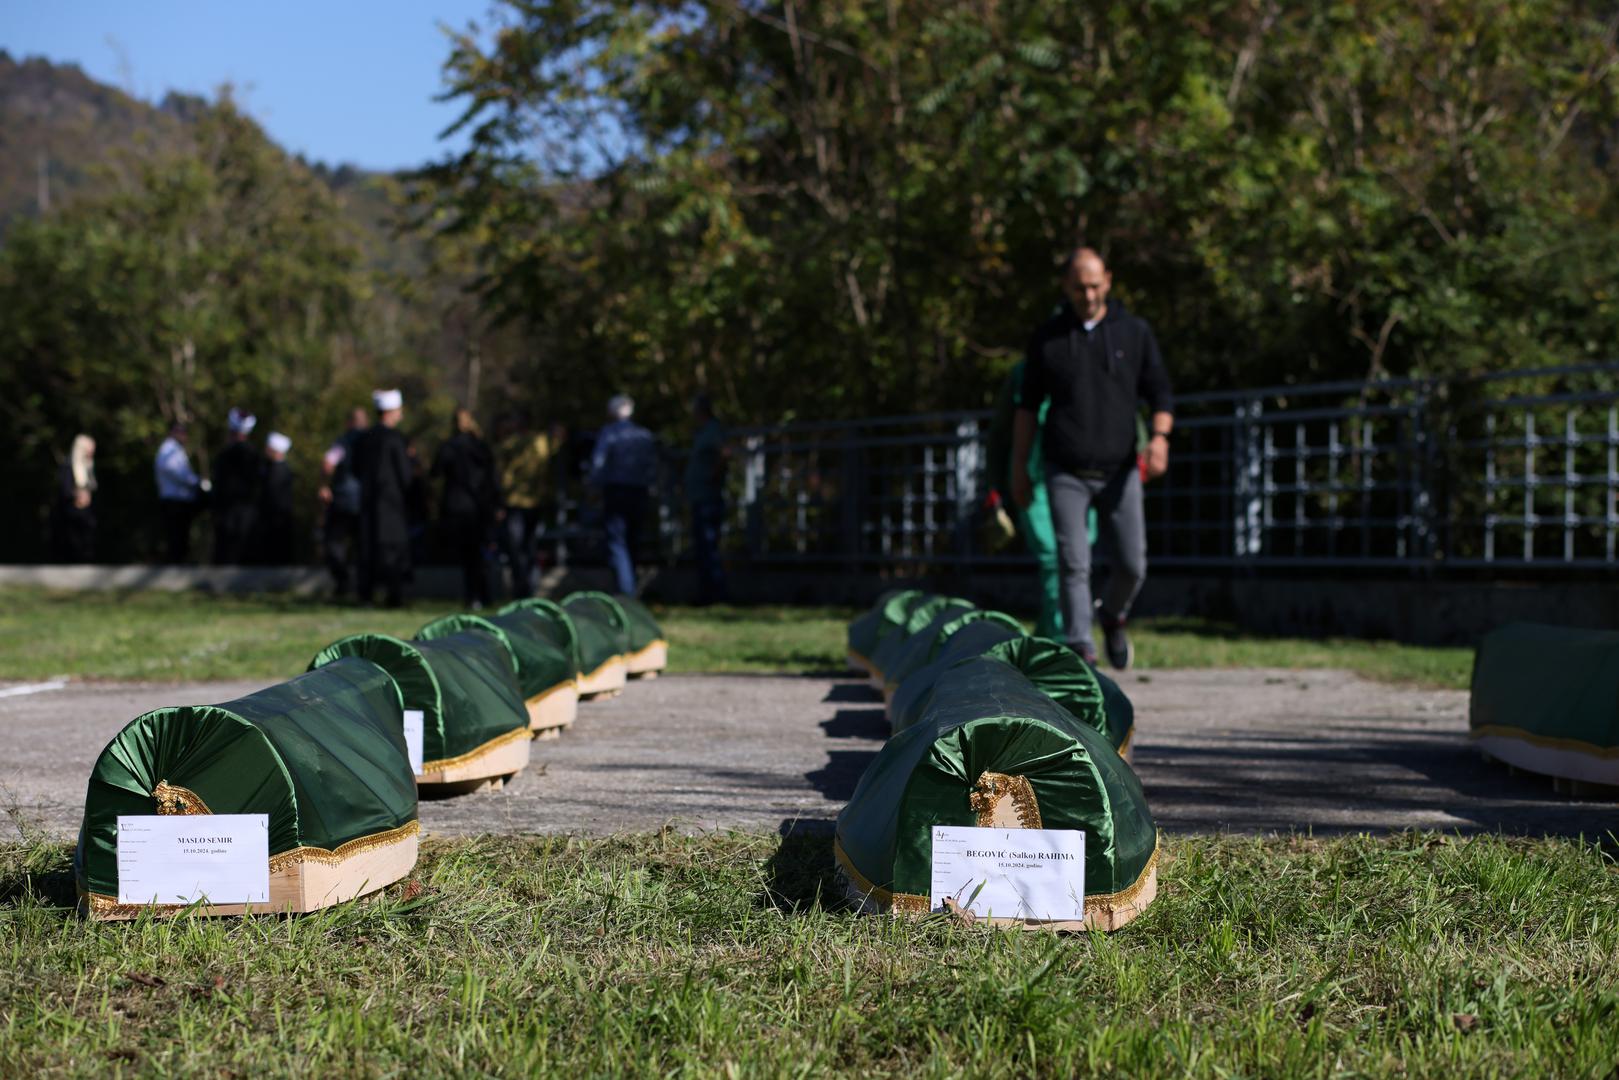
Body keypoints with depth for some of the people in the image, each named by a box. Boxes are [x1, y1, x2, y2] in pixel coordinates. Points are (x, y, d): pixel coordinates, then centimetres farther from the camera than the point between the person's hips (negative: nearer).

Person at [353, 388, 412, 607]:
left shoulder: (365, 438, 8)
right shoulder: (394, 437, -11)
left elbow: (357, 470, 13)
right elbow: (404, 472, -9)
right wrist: (406, 490, 8)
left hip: (368, 499, 6)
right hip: (391, 499, -6)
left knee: (367, 546, 7)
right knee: (393, 546, -1)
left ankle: (365, 595, 6)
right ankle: (394, 595, -3)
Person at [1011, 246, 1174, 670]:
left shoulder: (1134, 332, 6)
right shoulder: (1047, 338, 5)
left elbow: (1160, 393, 7)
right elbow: (1028, 405, 10)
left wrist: (1159, 436, -14)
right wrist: (1019, 467, 8)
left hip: (1119, 471, 1)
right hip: (1066, 474, -1)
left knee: (1132, 565, 1)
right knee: (1074, 565, -10)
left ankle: (1113, 618, 31)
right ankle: (1081, 652, -6)